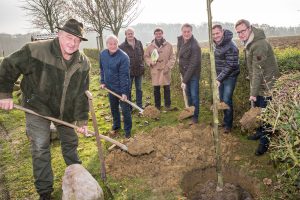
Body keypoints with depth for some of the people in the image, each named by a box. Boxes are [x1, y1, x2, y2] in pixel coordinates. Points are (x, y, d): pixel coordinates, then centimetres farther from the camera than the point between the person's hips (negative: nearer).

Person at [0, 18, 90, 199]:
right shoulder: (36, 50, -27)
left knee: (71, 142, 17)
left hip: (66, 110, 4)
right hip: (38, 107, -3)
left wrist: (82, 120, -7)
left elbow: (82, 94, -8)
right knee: (40, 148, -2)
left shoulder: (83, 63, -14)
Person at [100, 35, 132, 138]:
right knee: (113, 108, 20)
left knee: (125, 110, 3)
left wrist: (124, 92, -25)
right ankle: (116, 125, 41)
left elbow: (124, 75, -24)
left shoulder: (123, 57, -22)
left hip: (121, 88, -6)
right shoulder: (103, 54, -3)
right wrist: (102, 82, 6)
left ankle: (127, 130, 19)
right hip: (110, 87, 6)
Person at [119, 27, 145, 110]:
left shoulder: (139, 43, 4)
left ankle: (140, 105, 26)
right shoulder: (122, 46, -8)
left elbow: (142, 55, 11)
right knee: (128, 90, 6)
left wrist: (142, 65, 6)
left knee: (139, 89, 14)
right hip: (128, 71, -3)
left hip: (139, 70, 4)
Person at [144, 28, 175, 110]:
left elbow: (172, 57, 2)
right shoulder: (150, 46, 4)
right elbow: (146, 56, 11)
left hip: (165, 71, 0)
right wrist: (150, 62, -9)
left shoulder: (168, 45, 1)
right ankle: (157, 106, 20)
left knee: (167, 88, 8)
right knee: (156, 89, 8)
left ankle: (167, 105, 22)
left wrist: (168, 67, -9)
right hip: (155, 71, 1)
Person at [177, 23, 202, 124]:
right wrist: (182, 74, 10)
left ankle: (195, 116, 12)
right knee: (188, 93, 16)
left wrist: (185, 80, -24)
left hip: (193, 74, -7)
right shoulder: (180, 40, -1)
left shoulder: (195, 46, -22)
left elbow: (193, 65, -24)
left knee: (194, 95, -1)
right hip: (184, 72, 7)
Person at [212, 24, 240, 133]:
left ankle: (228, 124, 11)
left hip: (229, 77, -7)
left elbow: (230, 66, -23)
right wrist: (217, 78, 12)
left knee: (227, 100, -5)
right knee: (221, 99, 14)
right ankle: (225, 119, 31)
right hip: (220, 76, 8)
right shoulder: (216, 43, 4)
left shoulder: (230, 46, -22)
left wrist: (219, 79, -25)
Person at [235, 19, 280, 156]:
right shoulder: (249, 43, 7)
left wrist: (254, 93, -22)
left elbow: (258, 71, -25)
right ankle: (261, 132, 38)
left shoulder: (259, 45, -24)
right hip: (259, 84, 9)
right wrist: (253, 90, 12)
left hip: (266, 85, -9)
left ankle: (265, 142, 13)